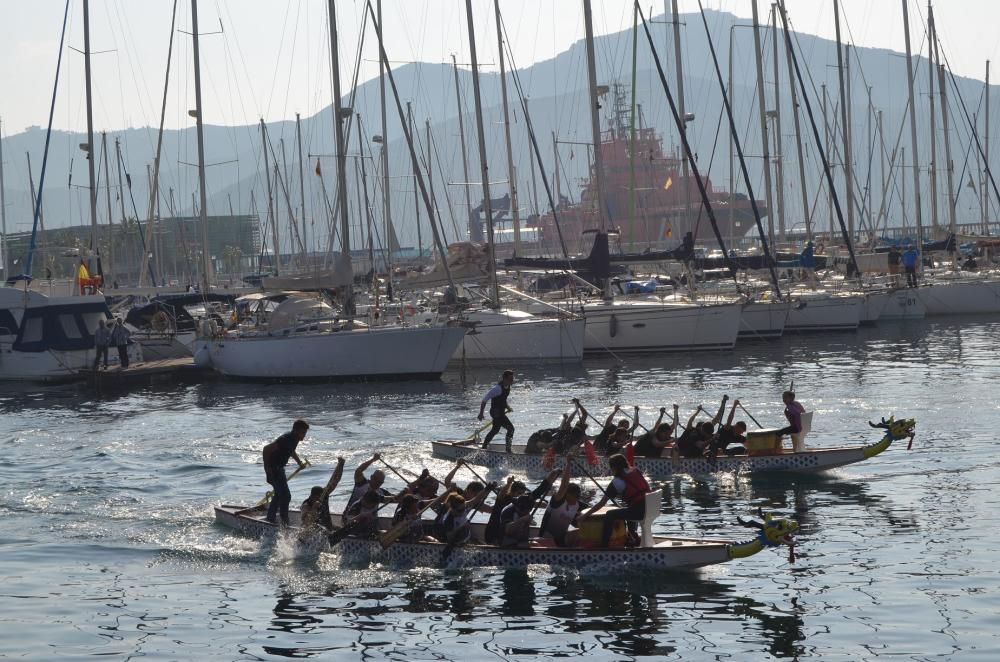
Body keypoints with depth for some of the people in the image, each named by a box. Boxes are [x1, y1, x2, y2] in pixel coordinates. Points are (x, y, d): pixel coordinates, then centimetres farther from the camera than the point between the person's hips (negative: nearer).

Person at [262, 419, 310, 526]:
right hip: (273, 469, -10)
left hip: (279, 468, 10)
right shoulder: (285, 439, -27)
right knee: (285, 496, -12)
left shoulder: (295, 439, 2)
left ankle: (270, 519, 34)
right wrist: (267, 467, -26)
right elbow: (266, 449, -30)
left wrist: (299, 462, 11)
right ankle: (285, 524, -8)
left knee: (279, 494, 22)